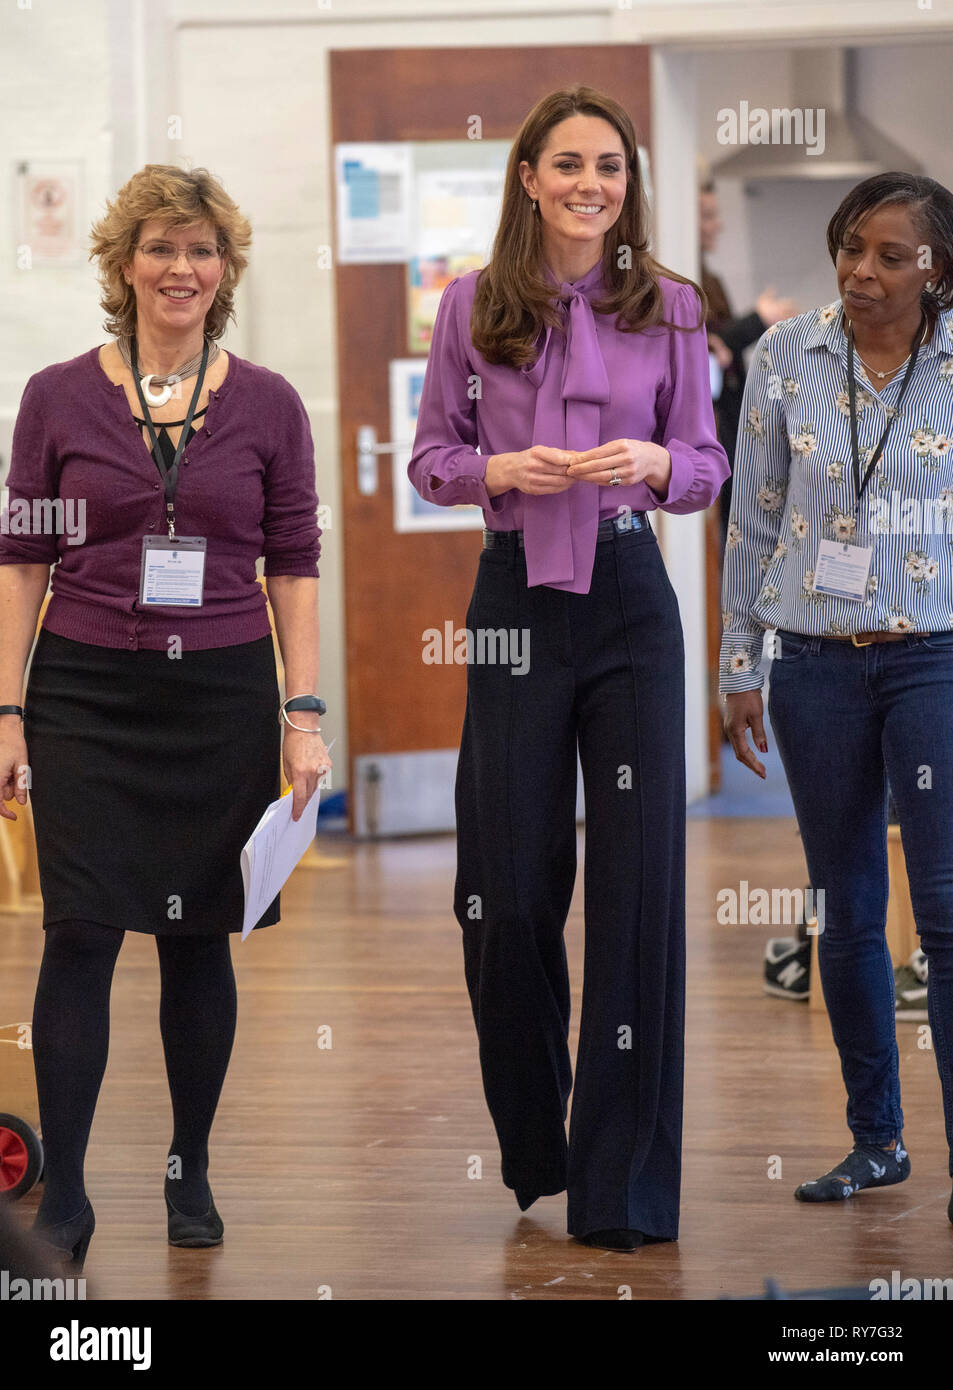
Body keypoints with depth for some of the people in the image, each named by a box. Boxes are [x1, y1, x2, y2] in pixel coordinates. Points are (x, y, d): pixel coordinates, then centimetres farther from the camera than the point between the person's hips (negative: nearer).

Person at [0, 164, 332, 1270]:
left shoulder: (267, 406, 3)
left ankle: (191, 1172, 21)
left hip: (222, 694, 1)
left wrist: (304, 714, -1)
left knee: (200, 937, 8)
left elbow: (294, 568, 5)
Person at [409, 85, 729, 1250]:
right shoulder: (472, 305, 3)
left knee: (638, 875, -3)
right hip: (516, 593, 0)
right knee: (507, 885, 3)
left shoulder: (670, 307, 4)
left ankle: (622, 1185, 6)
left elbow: (707, 467, 7)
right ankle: (530, 1143, 26)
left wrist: (654, 462, -15)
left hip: (628, 595, 0)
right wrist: (494, 469, -13)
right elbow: (430, 456, 7)